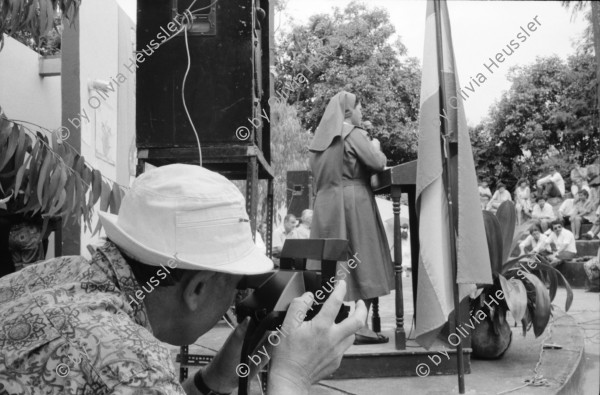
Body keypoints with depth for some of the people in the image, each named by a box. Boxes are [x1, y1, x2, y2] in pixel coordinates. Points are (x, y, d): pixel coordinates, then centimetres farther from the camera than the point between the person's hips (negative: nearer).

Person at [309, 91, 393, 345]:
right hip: (353, 203, -7)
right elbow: (377, 163, -13)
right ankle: (361, 328, -5)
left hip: (325, 206, 7)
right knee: (360, 264, -4)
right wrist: (376, 148, 7)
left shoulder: (323, 137, 13)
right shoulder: (354, 134, -7)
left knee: (332, 266, 8)